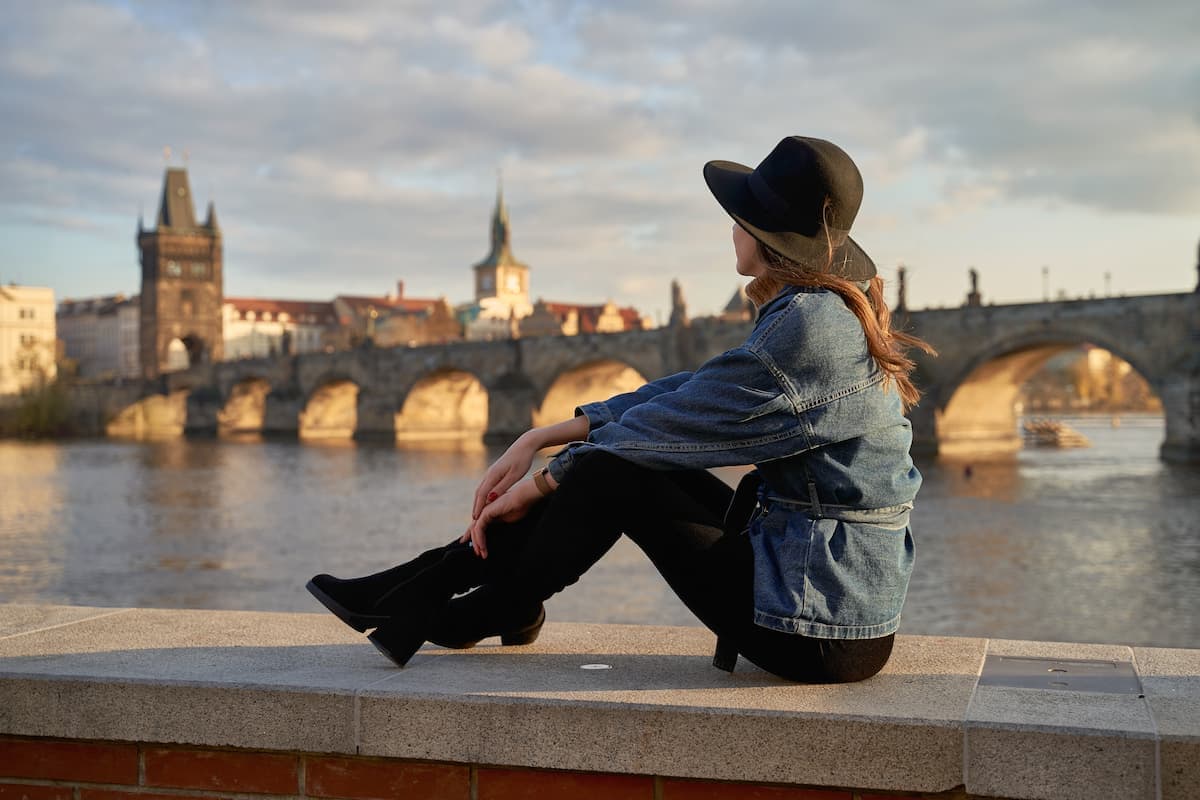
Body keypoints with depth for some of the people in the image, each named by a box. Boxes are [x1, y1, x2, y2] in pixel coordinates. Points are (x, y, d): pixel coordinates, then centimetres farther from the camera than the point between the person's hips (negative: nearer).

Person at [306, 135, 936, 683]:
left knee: (609, 473, -10)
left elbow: (672, 418, -14)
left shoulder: (806, 327, -20)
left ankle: (479, 613, 12)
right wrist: (539, 440, 7)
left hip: (820, 635, -9)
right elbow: (688, 390, 11)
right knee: (634, 455, 7)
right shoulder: (828, 312, 11)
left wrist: (536, 486, -1)